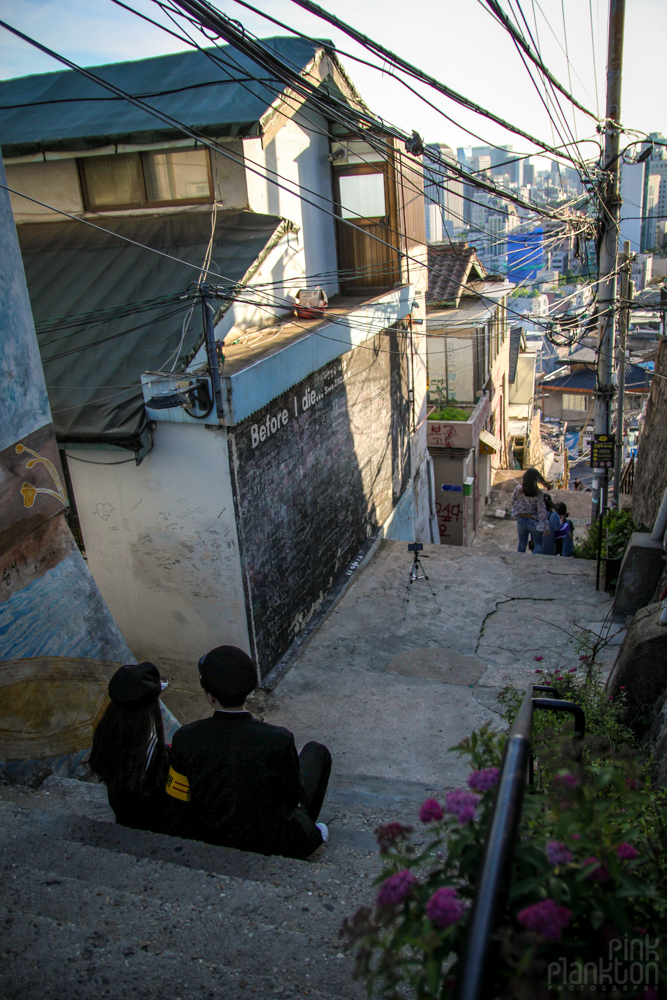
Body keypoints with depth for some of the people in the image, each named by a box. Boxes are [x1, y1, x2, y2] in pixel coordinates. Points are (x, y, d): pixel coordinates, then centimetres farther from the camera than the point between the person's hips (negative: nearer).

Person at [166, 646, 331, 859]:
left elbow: (180, 807, -11)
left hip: (215, 843, 3)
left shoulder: (185, 739, -21)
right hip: (275, 845, -3)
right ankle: (310, 831, 32)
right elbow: (294, 797, -12)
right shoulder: (279, 740, -29)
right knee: (316, 751, 19)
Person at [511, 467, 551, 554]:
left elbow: (513, 502, 4)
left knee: (522, 544, 20)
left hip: (521, 520, 3)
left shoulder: (518, 489, -11)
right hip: (534, 521, -3)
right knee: (538, 545, 12)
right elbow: (542, 511, -16)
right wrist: (545, 527, -11)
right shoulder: (538, 494, -18)